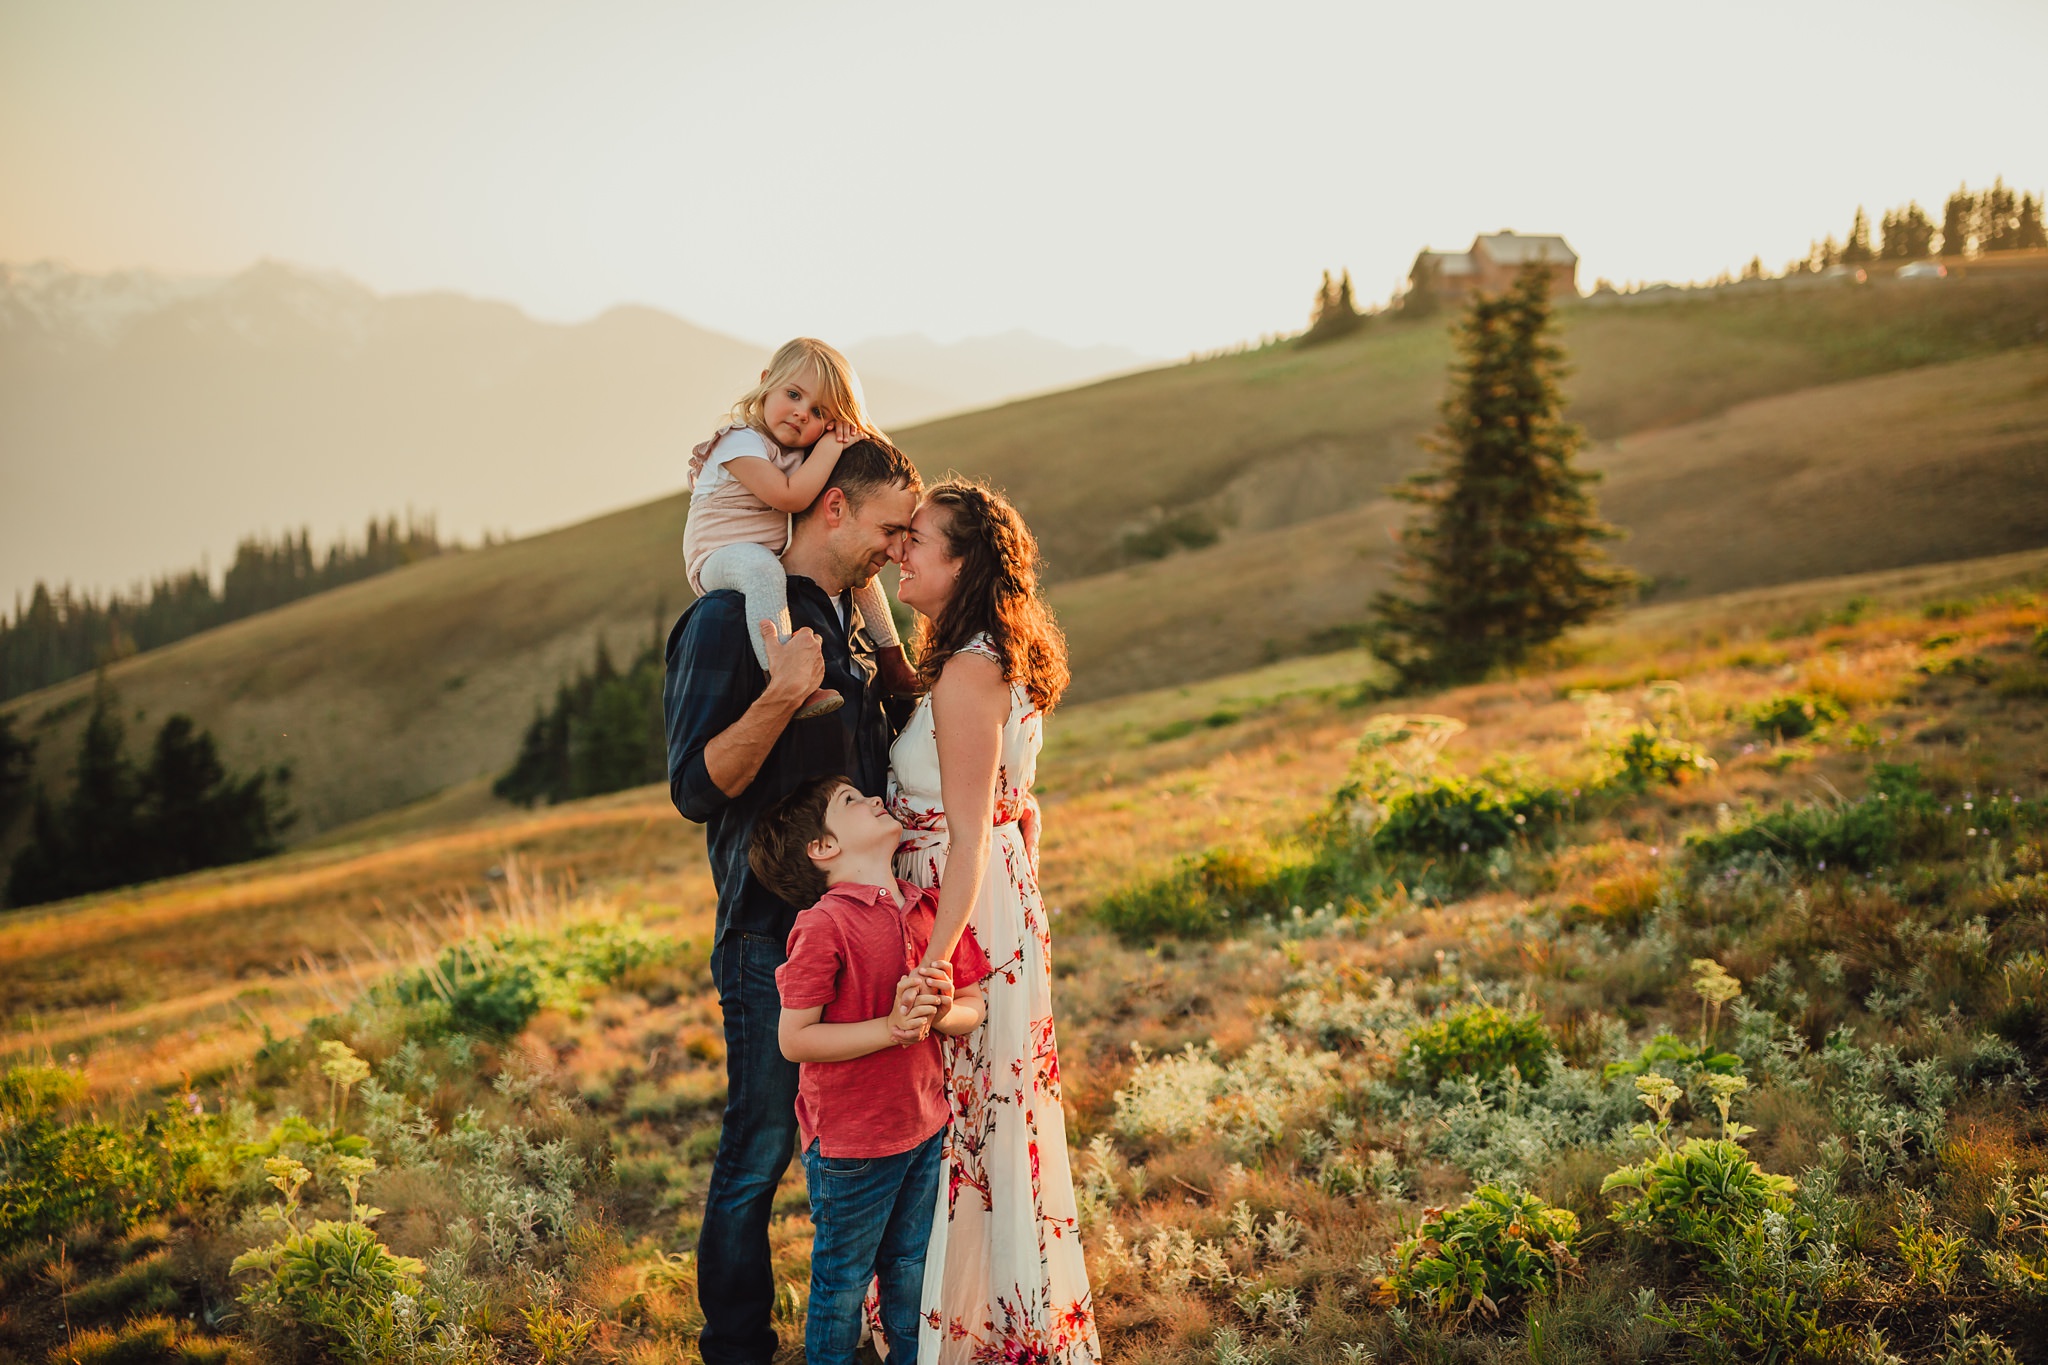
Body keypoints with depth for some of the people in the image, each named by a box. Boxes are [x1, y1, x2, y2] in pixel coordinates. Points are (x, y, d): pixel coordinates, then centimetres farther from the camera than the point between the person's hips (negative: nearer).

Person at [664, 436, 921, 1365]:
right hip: (773, 935, -7)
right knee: (761, 1153, 1)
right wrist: (779, 698, -29)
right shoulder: (729, 621, -10)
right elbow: (697, 789, -17)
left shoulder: (852, 625, 14)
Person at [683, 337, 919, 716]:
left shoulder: (800, 453, 8)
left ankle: (892, 663, 17)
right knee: (760, 567, -41)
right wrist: (829, 447, -21)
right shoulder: (742, 441, -18)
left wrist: (843, 438, -5)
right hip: (718, 560, -9)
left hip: (781, 560, 9)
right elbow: (789, 497, -29)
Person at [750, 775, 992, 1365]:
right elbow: (795, 1039, -19)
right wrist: (889, 1027, -25)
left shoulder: (933, 908, 1)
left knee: (911, 1269, 21)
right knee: (843, 1279, 12)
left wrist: (943, 1013, -17)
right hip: (848, 1142, -5)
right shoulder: (824, 925, -19)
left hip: (927, 1129, 6)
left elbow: (976, 1006, 5)